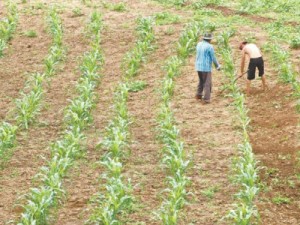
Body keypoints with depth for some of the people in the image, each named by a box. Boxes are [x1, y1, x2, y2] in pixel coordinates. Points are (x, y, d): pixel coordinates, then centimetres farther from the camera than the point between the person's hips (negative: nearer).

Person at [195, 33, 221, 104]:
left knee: (201, 81, 25)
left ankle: (199, 95, 33)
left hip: (198, 67, 7)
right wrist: (218, 66, 6)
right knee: (207, 84, 0)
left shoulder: (199, 44, 5)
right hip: (206, 67, -7)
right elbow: (213, 58, -8)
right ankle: (206, 99, -2)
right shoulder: (209, 47, -15)